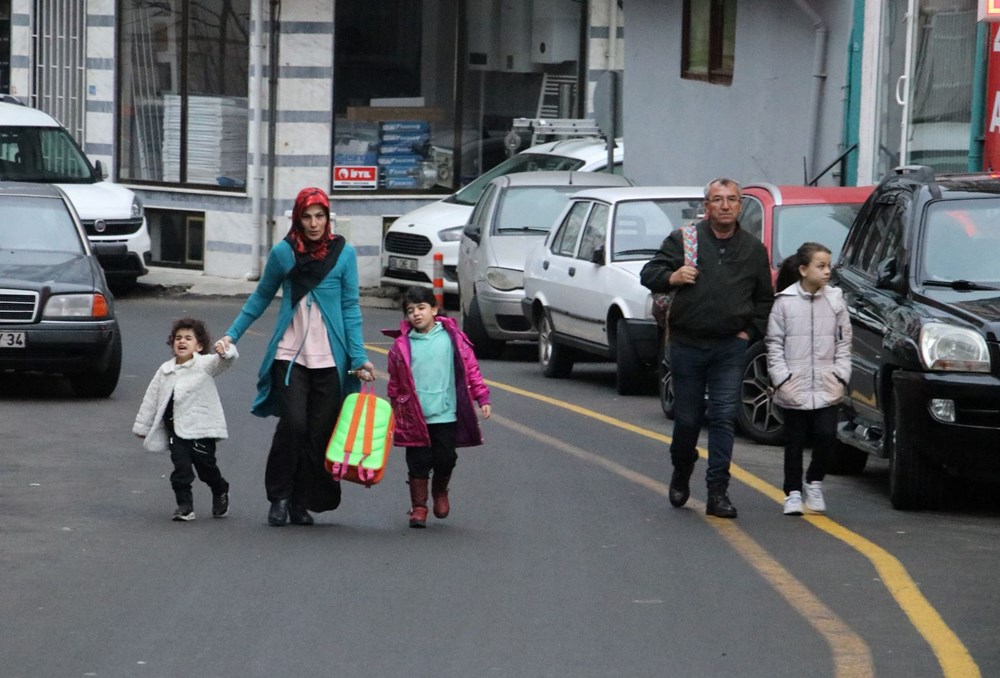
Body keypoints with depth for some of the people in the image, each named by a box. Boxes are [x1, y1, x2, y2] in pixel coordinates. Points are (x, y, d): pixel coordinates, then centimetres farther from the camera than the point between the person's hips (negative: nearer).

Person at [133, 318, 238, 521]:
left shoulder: (204, 365, -3)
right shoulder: (165, 371, 10)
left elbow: (227, 361, -21)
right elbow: (152, 398, 16)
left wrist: (225, 352, -46)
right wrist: (142, 426, 19)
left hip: (200, 427, -3)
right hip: (176, 427, 3)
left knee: (206, 466, 5)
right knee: (181, 466, -5)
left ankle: (220, 492, 32)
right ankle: (184, 506, 3)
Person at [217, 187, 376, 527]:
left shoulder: (344, 253, 1)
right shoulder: (283, 252, 2)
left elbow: (350, 307, 2)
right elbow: (261, 298, 14)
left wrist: (358, 357, -4)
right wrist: (232, 334, 11)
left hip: (330, 359, 1)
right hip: (289, 355, -1)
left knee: (320, 432, 0)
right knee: (293, 423, -14)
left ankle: (301, 503, 12)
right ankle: (279, 497, 1)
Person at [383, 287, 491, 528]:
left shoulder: (452, 338, 0)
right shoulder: (402, 345, 1)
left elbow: (470, 369, 5)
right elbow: (395, 384, 9)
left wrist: (482, 398, 0)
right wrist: (395, 413, 12)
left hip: (446, 415, 0)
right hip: (414, 417, 0)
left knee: (445, 459, 5)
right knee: (418, 463, 2)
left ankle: (440, 492, 33)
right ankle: (418, 507, 12)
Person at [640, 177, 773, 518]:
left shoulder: (753, 249, 10)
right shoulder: (683, 239, 3)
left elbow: (765, 298, 18)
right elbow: (648, 274, 3)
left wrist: (750, 331, 5)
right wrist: (672, 277, -18)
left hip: (730, 347, 1)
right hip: (686, 345, -1)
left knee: (724, 417, -8)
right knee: (687, 418, 7)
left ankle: (717, 492, -7)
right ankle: (681, 476, 32)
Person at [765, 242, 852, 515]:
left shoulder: (835, 300, 4)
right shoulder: (784, 302, -3)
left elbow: (843, 342, 8)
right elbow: (774, 344, -1)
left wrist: (841, 375, -1)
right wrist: (782, 378, -8)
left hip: (827, 388, 2)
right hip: (794, 388, -2)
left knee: (826, 435, -7)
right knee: (795, 441, 6)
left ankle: (814, 483, 16)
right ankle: (793, 493, 18)